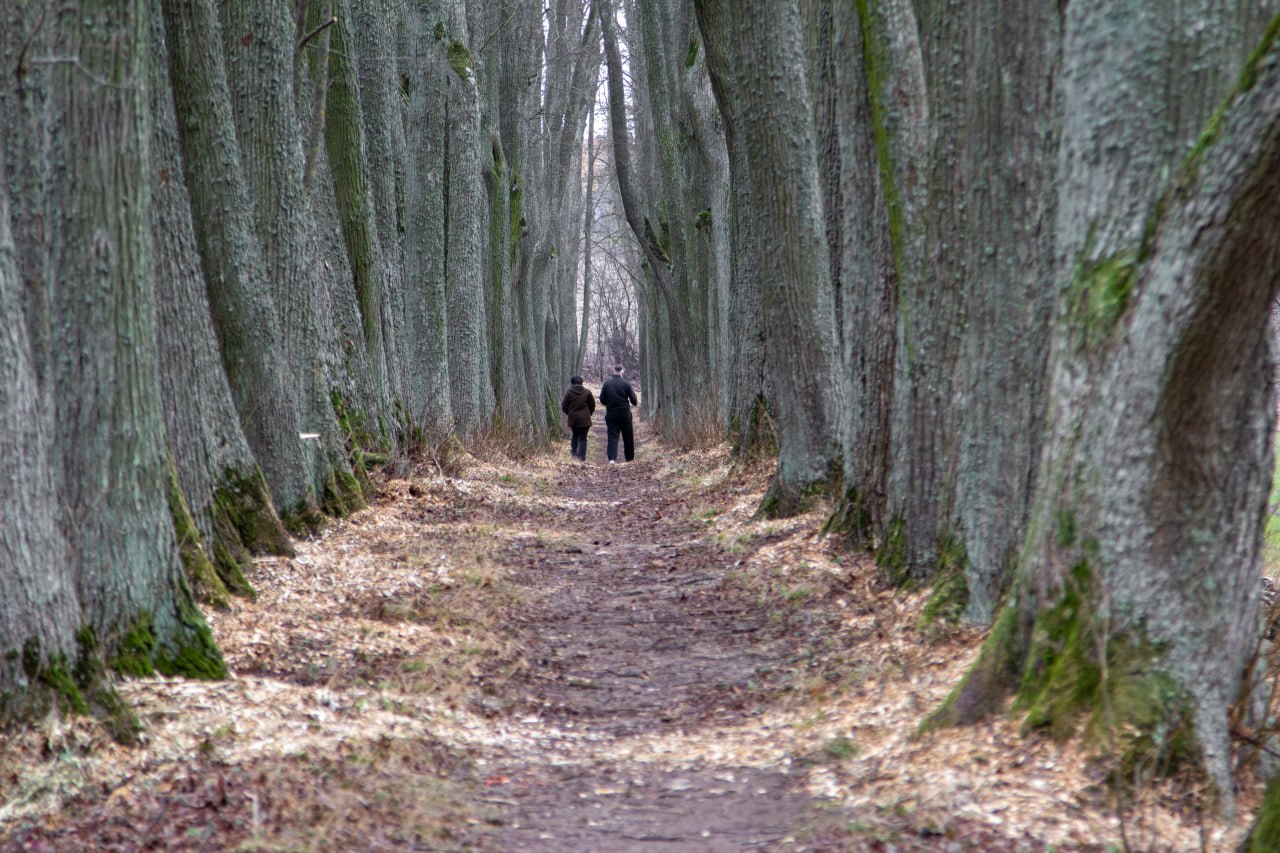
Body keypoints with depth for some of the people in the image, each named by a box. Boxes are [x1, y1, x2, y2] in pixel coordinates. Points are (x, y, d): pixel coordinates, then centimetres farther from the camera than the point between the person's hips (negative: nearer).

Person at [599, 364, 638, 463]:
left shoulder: (607, 383, -2)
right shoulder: (626, 383, -8)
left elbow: (602, 400, 4)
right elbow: (633, 400, -5)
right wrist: (636, 403, 18)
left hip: (611, 414, 1)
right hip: (625, 414, -1)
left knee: (612, 436, 0)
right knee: (628, 437, 12)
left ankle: (612, 458, -16)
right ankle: (629, 458, 20)